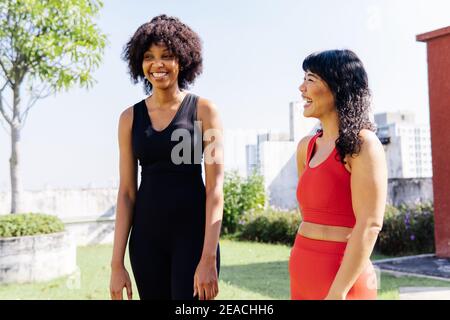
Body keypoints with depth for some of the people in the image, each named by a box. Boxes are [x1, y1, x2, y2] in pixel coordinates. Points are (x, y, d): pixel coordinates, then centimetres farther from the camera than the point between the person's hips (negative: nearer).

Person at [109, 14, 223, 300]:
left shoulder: (203, 110, -3)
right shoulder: (130, 117, 6)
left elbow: (215, 188, -9)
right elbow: (127, 192, 6)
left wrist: (208, 258, -16)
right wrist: (117, 263, 2)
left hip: (193, 233, -3)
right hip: (147, 236, 3)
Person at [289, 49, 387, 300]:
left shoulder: (362, 144, -12)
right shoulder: (307, 147, 8)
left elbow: (370, 225, -18)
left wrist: (338, 292, -20)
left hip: (341, 278, -7)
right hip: (303, 273, 7)